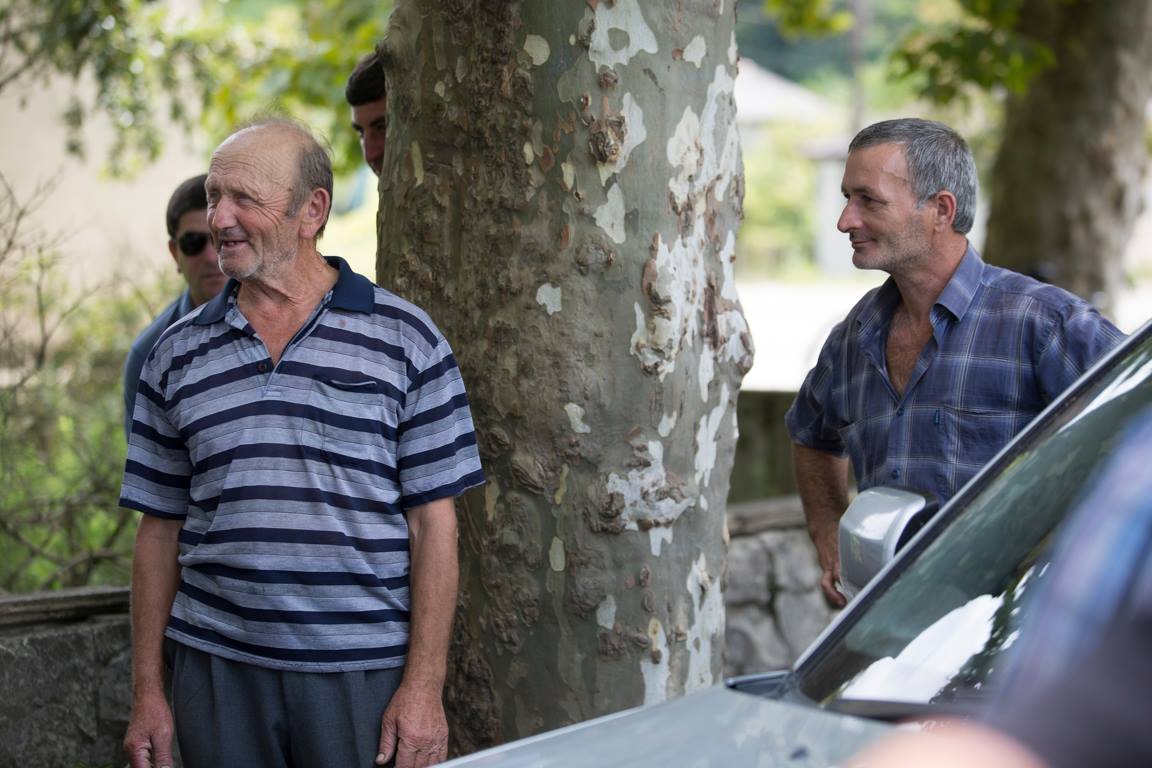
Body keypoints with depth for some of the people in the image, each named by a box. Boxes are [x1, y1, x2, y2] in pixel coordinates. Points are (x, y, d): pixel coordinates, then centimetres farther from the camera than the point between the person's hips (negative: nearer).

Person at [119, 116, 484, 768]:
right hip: (217, 674, 3)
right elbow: (161, 529, 10)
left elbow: (433, 522, -3)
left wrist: (424, 688, -8)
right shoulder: (179, 354, 8)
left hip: (364, 673, -2)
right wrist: (148, 691, 6)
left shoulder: (404, 339, -1)